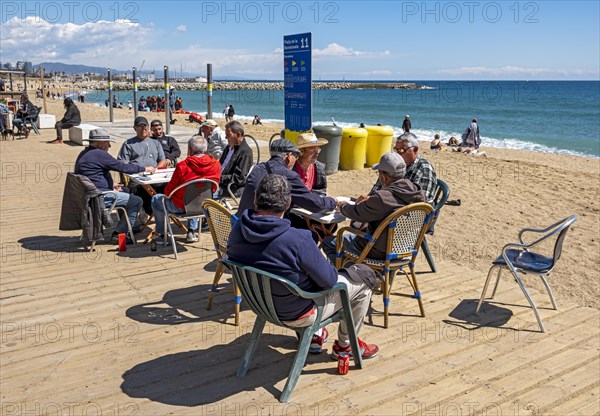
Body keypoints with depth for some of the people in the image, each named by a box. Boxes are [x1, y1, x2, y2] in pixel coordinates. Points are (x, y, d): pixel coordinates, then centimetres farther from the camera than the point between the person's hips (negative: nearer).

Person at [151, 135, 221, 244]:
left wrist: (167, 191, 12)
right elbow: (213, 188, 5)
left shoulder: (182, 166, -22)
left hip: (181, 206, -4)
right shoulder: (216, 164, -10)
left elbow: (168, 191, -11)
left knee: (156, 199, 22)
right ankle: (192, 232, 33)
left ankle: (162, 235, 29)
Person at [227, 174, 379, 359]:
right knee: (363, 276, 9)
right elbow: (328, 280, -21)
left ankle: (313, 334, 36)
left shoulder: (237, 230, -15)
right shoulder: (297, 240, -34)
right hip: (296, 313, -7)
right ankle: (344, 345, 27)